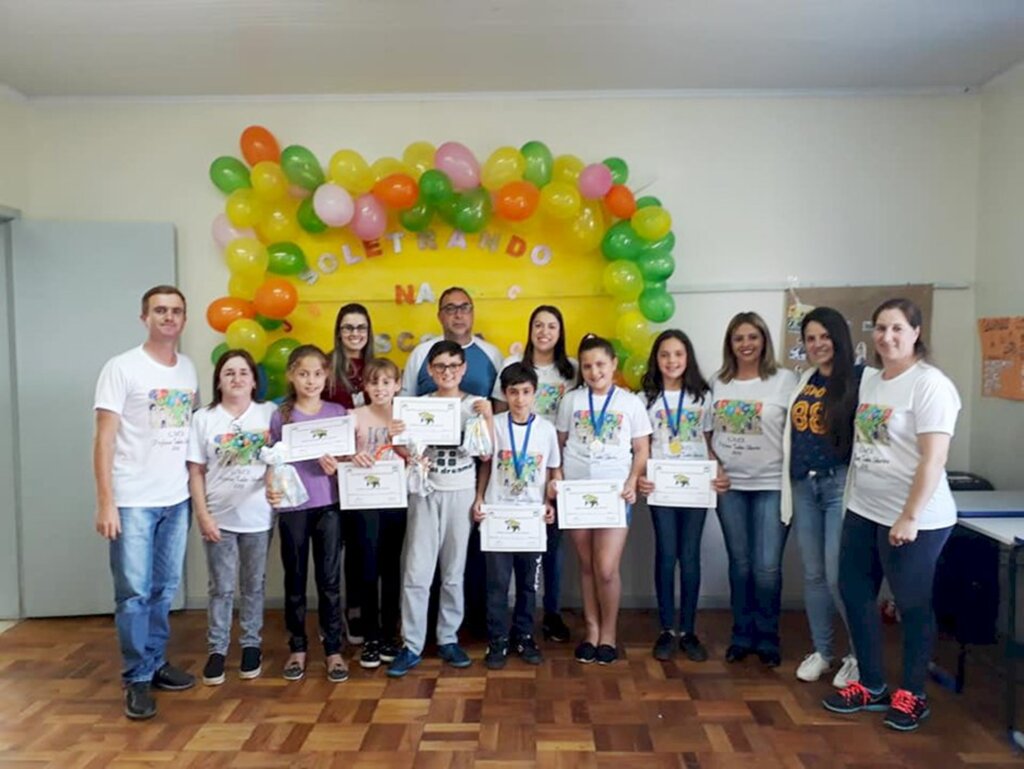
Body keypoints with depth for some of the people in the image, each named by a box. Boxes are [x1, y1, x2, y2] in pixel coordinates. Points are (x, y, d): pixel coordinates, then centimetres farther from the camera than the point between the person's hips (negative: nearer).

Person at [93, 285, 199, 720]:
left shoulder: (189, 370, 9)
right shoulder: (122, 368, -7)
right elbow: (104, 438, -9)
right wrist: (105, 502, -15)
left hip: (177, 499, 5)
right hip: (133, 501, -5)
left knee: (165, 589, 14)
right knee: (134, 593, 0)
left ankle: (155, 663, 28)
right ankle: (136, 679, 13)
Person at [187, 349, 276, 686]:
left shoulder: (269, 413, 0)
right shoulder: (203, 418, 0)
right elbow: (195, 472, 0)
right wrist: (202, 515, -6)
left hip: (258, 517, 0)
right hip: (219, 517, 0)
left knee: (253, 585, 12)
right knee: (221, 588, 8)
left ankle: (252, 645, 27)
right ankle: (216, 649, 22)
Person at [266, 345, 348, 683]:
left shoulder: (337, 412, 2)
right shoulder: (280, 416, 0)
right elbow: (273, 462, -1)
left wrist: (337, 467, -15)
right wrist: (271, 488, -19)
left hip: (328, 506, 0)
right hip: (292, 507, 0)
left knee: (329, 579, 5)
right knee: (295, 580, 11)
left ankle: (333, 650, 17)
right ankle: (298, 648, 25)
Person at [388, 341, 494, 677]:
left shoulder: (475, 404, 1)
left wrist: (487, 417, -19)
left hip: (461, 494, 0)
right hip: (426, 493, 0)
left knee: (454, 571, 8)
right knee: (416, 571, -3)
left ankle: (448, 639, 21)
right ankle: (412, 646, 6)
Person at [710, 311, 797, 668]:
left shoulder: (785, 380, -4)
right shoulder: (718, 383, 7)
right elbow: (710, 432, 13)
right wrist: (714, 469, 1)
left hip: (772, 486, -3)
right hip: (730, 486, 3)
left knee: (767, 567, -2)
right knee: (739, 563, 11)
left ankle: (768, 637, 18)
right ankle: (742, 634, 24)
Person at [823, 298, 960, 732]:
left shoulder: (929, 384, -14)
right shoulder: (868, 379, 9)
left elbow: (933, 459, -20)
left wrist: (910, 518, -22)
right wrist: (853, 498, 14)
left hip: (914, 519, -8)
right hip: (863, 511, 8)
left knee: (912, 605, 8)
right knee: (855, 594, 13)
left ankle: (912, 695, 27)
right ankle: (872, 687, 29)